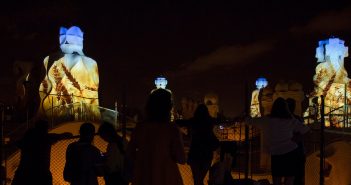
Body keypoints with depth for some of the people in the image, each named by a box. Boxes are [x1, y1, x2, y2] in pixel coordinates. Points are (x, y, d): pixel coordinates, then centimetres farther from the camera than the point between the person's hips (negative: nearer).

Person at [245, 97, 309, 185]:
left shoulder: (266, 121, -2)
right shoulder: (291, 121, 1)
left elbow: (248, 121, 9)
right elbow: (305, 130, 13)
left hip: (276, 156, -1)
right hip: (291, 153, 1)